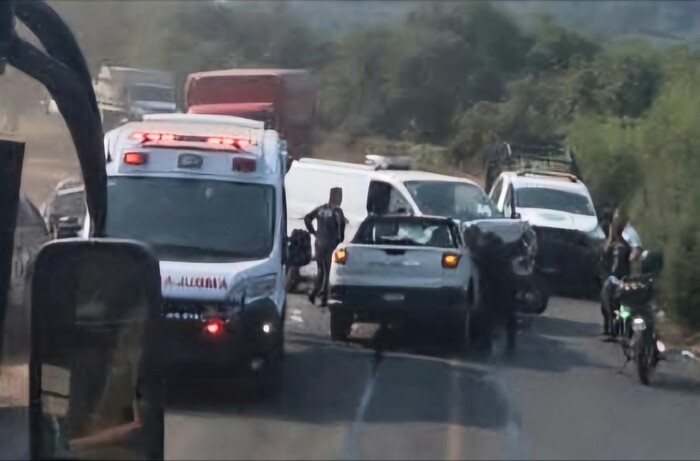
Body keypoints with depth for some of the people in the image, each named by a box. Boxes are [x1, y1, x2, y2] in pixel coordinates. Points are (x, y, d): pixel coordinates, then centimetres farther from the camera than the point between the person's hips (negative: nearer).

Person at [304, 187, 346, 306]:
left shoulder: (320, 209, 6)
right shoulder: (337, 211, -10)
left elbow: (307, 218, 4)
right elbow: (341, 223, -23)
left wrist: (313, 232, 9)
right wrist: (341, 238, -9)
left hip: (319, 244, 5)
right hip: (331, 245, -5)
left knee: (321, 270, 20)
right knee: (328, 272, 2)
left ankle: (313, 293, 14)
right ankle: (324, 298, 2)